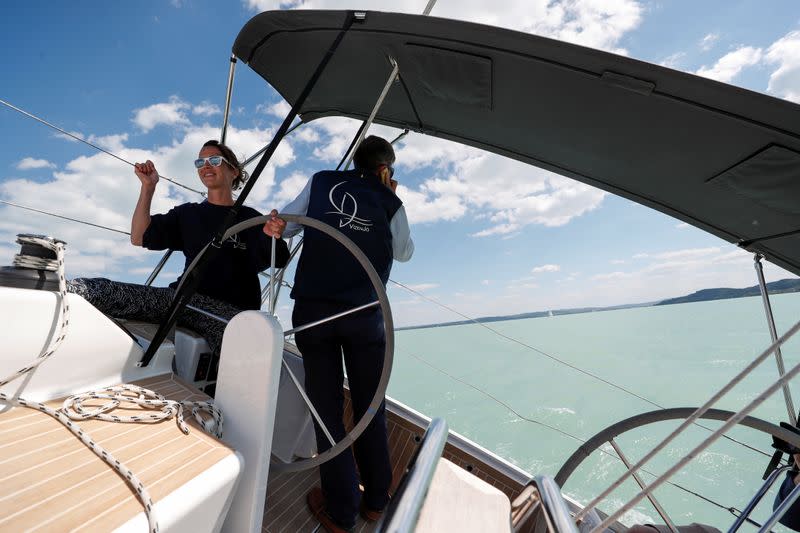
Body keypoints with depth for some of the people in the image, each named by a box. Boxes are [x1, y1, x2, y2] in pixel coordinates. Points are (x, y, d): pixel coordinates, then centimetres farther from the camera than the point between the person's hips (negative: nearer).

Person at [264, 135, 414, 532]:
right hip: (365, 316, 0)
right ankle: (375, 500, 34)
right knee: (369, 407, 16)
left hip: (312, 310, 1)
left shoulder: (320, 181, 9)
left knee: (326, 407, 12)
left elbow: (284, 223, 3)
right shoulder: (390, 203, 6)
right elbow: (404, 253, 18)